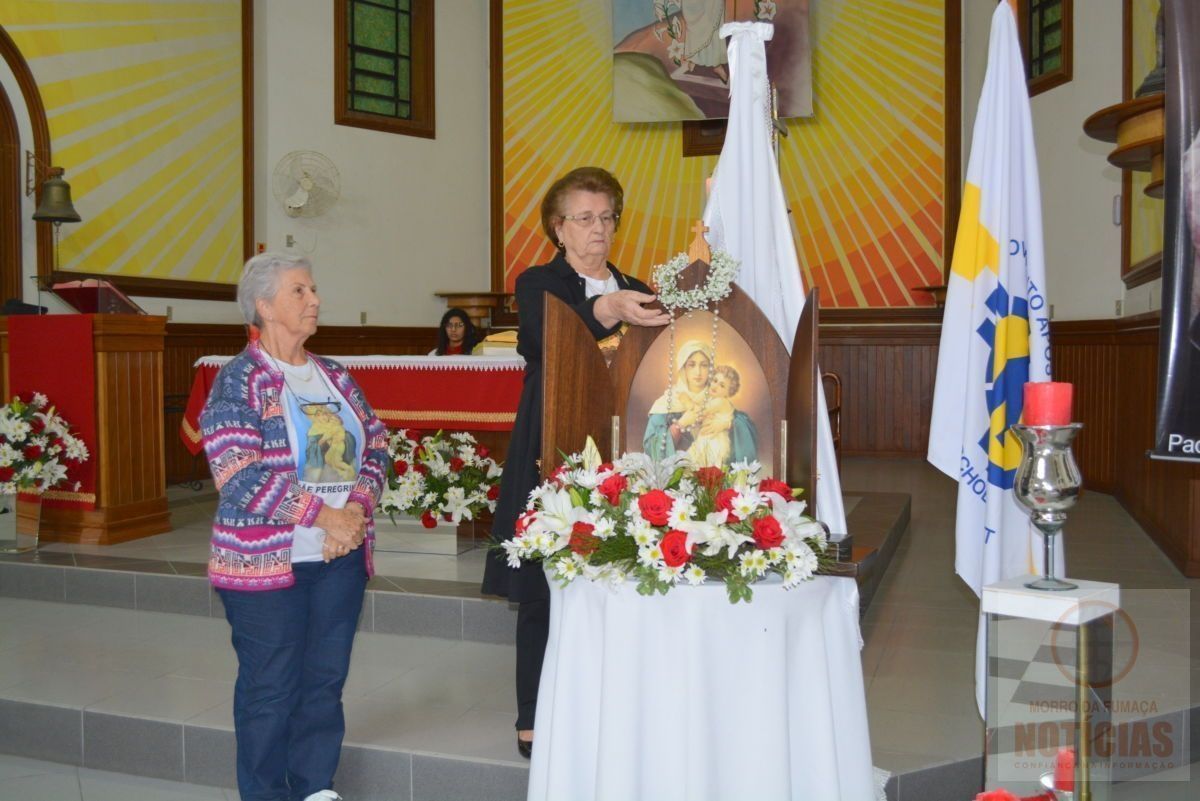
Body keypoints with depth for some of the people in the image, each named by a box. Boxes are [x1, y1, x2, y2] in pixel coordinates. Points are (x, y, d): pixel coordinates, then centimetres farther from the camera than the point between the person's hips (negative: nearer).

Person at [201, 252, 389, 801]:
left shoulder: (335, 377, 11)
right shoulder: (238, 381, -7)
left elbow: (375, 446, 9)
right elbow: (239, 475, -17)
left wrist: (358, 509, -10)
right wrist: (325, 515, -18)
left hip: (342, 557, 5)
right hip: (266, 561, -5)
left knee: (326, 680, 11)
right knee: (270, 689, 5)